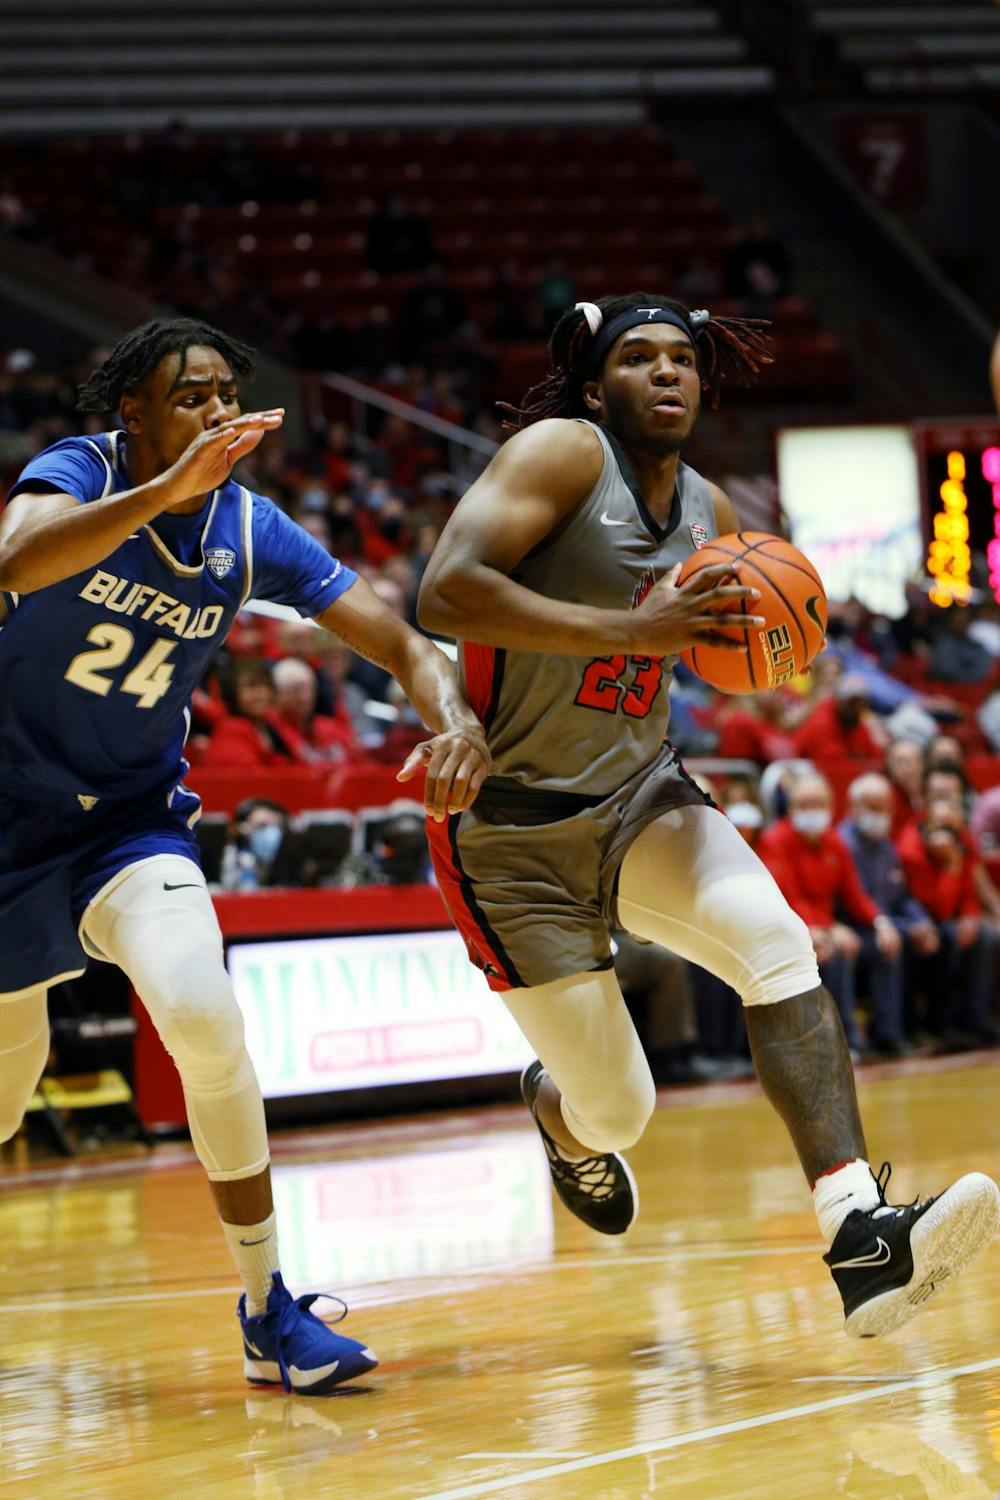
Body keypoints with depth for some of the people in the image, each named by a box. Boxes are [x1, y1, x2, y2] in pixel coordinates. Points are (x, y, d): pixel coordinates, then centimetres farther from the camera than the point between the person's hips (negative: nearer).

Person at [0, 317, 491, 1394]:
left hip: (133, 821, 1)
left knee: (203, 1019, -25)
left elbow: (399, 641, -11)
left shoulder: (251, 531, -8)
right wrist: (169, 487, -52)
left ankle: (269, 1314, -13)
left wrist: (454, 719, -33)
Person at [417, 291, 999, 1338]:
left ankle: (861, 1241, -35)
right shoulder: (561, 453, -16)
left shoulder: (710, 512, 5)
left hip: (638, 799, 5)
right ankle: (559, 1110, 39)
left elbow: (729, 638, 24)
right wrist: (634, 629, -35)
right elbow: (446, 593, -30)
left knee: (774, 939, -25)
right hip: (514, 829, -5)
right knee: (619, 1110, -2)